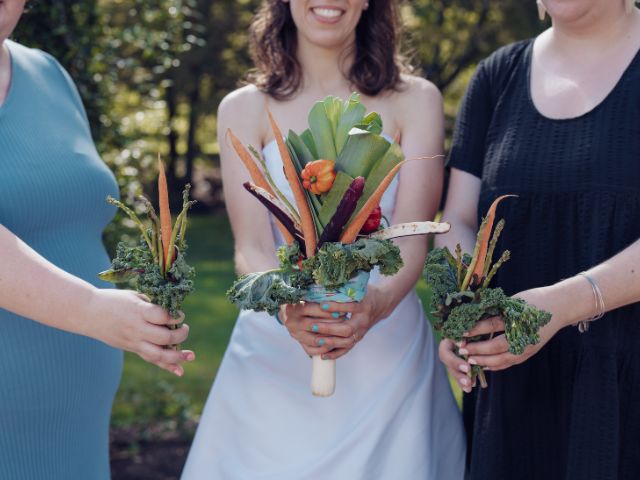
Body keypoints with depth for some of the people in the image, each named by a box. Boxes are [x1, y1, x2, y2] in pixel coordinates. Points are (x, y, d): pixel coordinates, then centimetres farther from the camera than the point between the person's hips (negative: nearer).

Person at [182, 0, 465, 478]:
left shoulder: (415, 101, -1)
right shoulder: (244, 109, 0)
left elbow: (411, 238, -11)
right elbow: (251, 248, -10)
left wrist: (377, 303, -31)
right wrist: (286, 306, -31)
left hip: (388, 356, 0)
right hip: (274, 363, 0)